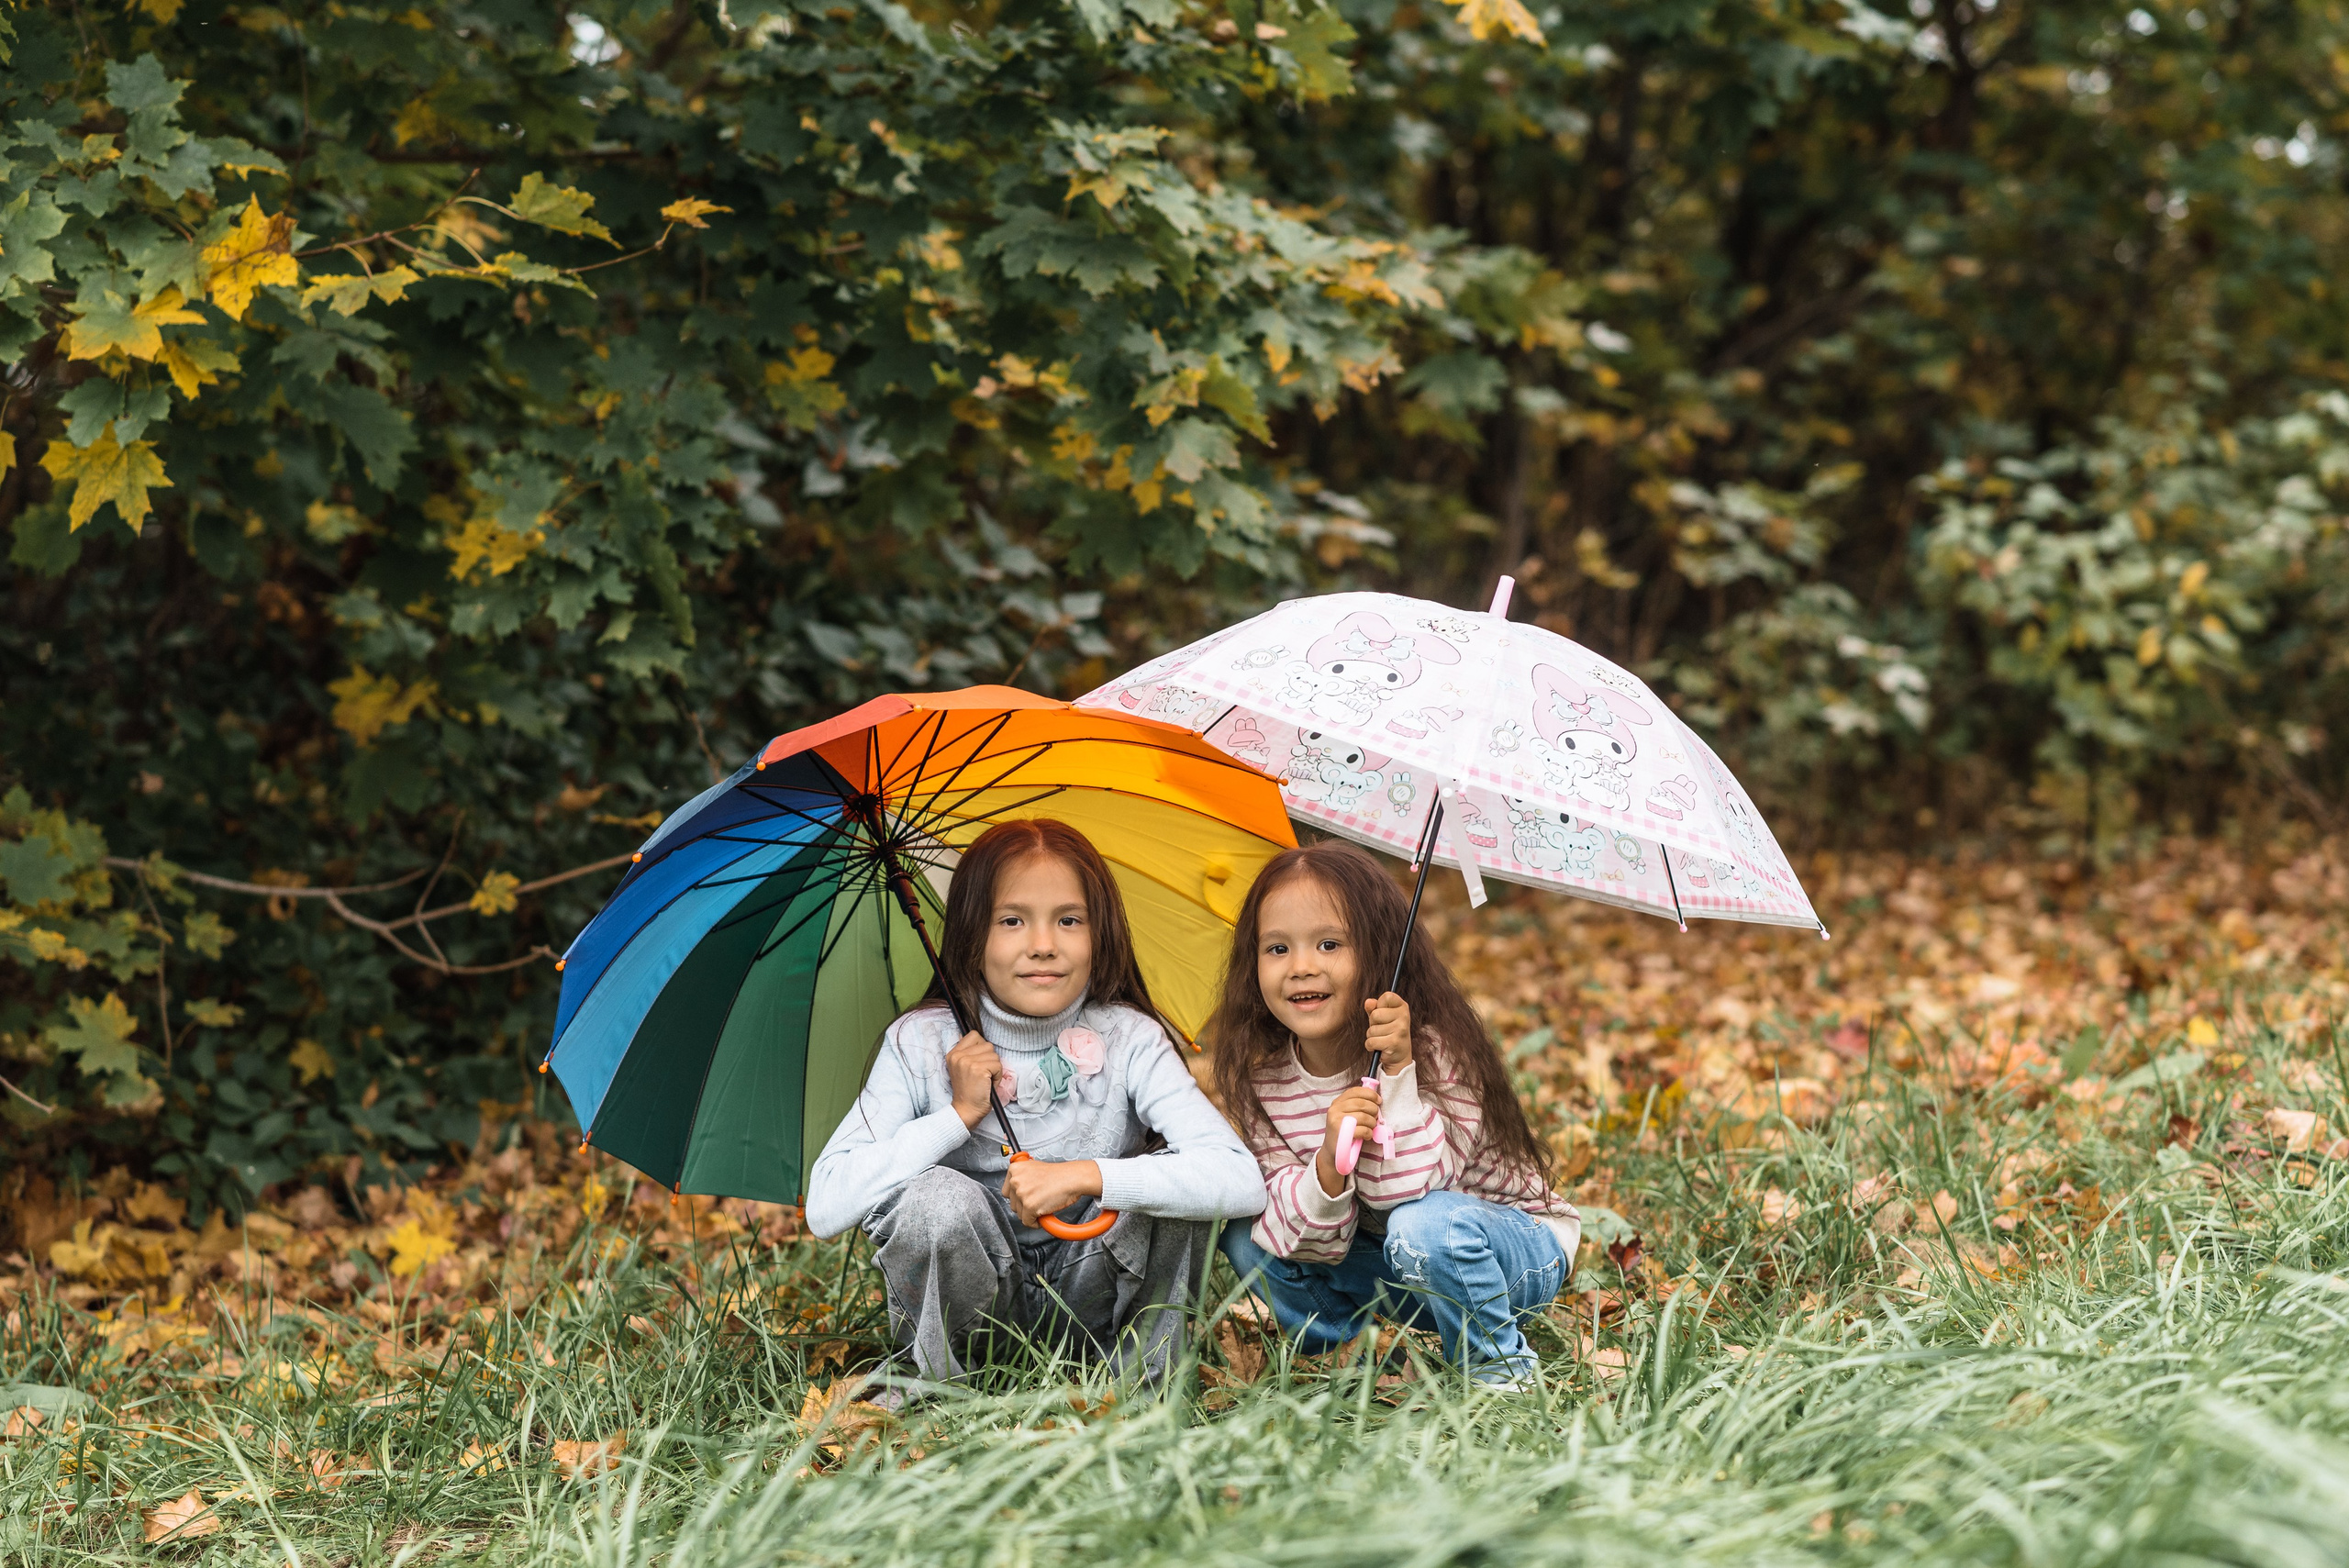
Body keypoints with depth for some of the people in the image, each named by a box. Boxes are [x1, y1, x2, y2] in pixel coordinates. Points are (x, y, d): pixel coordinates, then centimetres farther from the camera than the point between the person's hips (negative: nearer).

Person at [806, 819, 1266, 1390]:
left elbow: (1243, 1182, -26)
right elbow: (825, 1208, -20)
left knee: (1181, 1180, -24)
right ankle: (934, 1387, -5)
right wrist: (960, 1113, -22)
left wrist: (1085, 1176, -36)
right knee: (935, 1195, -30)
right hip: (971, 1310, -1)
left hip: (1091, 1310, 1)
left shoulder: (1128, 1040, -11)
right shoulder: (921, 1044, -10)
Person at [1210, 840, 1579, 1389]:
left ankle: (1502, 1372, -10)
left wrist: (1395, 1071, -39)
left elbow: (1406, 1191, -31)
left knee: (1424, 1226, -35)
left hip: (1526, 1246, -4)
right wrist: (1328, 1164, -36)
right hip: (1391, 1265, 4)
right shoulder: (1261, 1082, -11)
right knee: (1247, 1238, -13)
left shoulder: (1434, 1052, -24)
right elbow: (1318, 1245, -15)